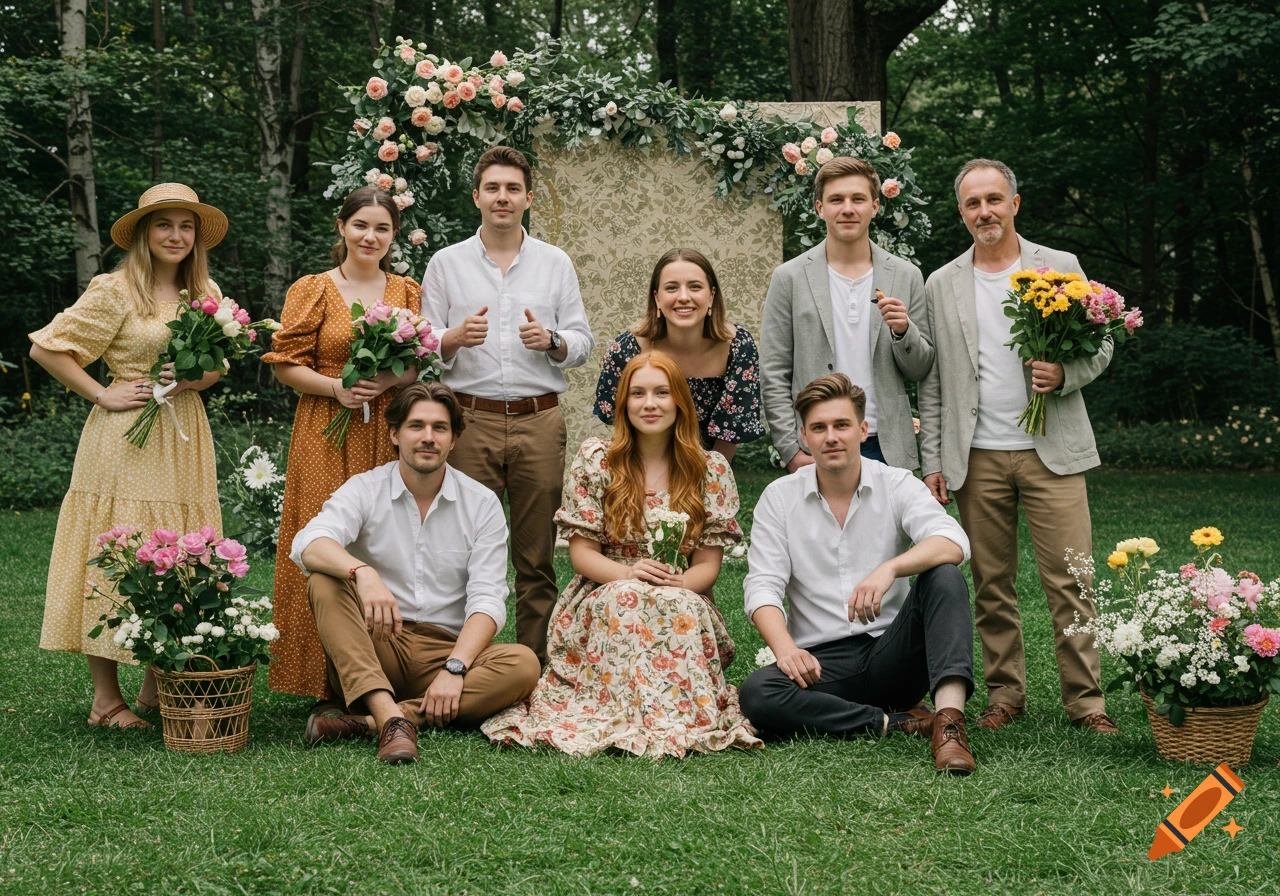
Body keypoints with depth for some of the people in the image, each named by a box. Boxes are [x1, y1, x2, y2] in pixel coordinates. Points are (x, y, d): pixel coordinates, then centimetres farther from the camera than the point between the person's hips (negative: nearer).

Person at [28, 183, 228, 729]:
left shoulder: (207, 293, 11)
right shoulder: (116, 290, -6)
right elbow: (47, 347, -7)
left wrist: (197, 376, -1)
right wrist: (103, 396, -10)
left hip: (185, 440, 6)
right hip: (126, 440, -6)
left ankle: (157, 691, 14)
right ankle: (107, 700, 3)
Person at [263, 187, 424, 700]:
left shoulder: (408, 293, 12)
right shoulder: (312, 291, 4)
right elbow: (287, 364, 1)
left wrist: (392, 380, -9)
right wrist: (337, 387, -14)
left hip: (391, 436, 2)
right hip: (328, 436, -2)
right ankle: (324, 678, 1)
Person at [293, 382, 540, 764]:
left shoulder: (481, 504, 4)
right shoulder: (364, 489, 1)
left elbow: (486, 600, -5)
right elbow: (307, 546, -19)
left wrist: (454, 668, -22)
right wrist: (362, 572, -40)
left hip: (448, 651, 1)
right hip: (373, 651, -1)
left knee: (523, 664, -27)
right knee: (325, 584, -25)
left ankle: (364, 723, -35)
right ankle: (389, 716, -41)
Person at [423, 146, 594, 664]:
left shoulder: (555, 263, 12)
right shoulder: (446, 263, 10)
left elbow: (582, 342, 10)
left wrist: (551, 341, -11)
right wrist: (456, 339, -13)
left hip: (538, 421, 1)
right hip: (470, 421, -1)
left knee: (537, 555, 2)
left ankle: (537, 661, 8)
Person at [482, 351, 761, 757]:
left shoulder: (711, 470, 5)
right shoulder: (595, 460, 3)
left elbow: (708, 563, 3)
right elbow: (581, 552, 1)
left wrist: (679, 583, -21)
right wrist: (628, 573, -21)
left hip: (683, 604, 1)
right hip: (603, 599, 0)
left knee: (678, 605, -35)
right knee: (625, 597, -35)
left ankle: (685, 716, -30)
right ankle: (624, 717, -35)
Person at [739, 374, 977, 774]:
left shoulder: (897, 485, 1)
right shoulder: (780, 497, 5)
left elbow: (953, 543, -17)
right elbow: (762, 587, -3)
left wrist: (889, 568, -37)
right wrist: (786, 648, -23)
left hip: (892, 653, 0)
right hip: (822, 661, 0)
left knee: (944, 577, -25)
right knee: (756, 693, -30)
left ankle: (949, 718, -37)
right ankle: (896, 721, -21)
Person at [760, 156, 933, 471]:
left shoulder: (906, 276, 7)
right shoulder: (790, 278, 2)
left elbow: (920, 371, 10)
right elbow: (773, 376, 0)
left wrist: (904, 331, -11)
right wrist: (792, 451, -7)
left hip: (887, 448, 2)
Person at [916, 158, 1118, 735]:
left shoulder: (1061, 268, 6)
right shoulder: (942, 285, 10)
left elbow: (1100, 345, 8)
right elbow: (932, 383, 10)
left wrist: (1064, 374, -14)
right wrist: (932, 461, 5)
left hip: (1051, 449, -1)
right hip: (977, 458, 2)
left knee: (1068, 580, -5)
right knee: (991, 585, 6)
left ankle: (1085, 698, 3)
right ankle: (1005, 693, 17)